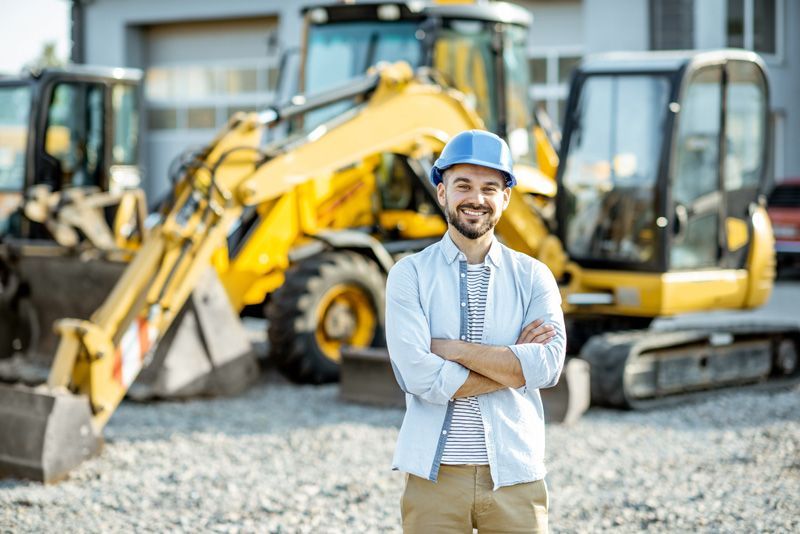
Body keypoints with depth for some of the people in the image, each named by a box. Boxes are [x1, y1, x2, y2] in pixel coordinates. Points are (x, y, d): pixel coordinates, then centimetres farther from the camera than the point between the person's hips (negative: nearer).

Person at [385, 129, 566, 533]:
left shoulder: (533, 277, 5)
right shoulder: (410, 274, 0)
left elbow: (547, 366, -11)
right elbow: (419, 375, -13)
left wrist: (450, 348, -13)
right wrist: (513, 363, -9)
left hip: (515, 474, 1)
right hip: (434, 474, -1)